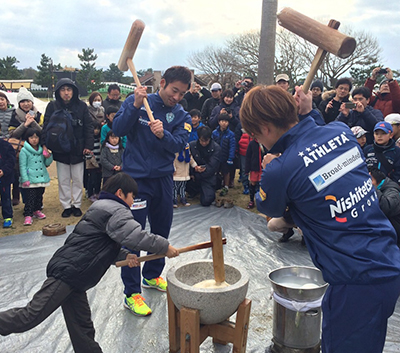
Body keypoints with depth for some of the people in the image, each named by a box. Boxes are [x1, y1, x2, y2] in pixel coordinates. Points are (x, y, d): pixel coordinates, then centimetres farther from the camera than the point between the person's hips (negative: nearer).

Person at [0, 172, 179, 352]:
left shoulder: (103, 208, 21)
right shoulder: (116, 211, -11)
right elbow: (137, 236, -23)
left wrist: (125, 256, 7)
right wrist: (165, 247, -11)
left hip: (73, 277, 11)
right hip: (67, 272, -11)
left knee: (82, 328, 14)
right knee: (31, 317, -7)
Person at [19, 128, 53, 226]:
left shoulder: (42, 149, 9)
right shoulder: (24, 151, -6)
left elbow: (47, 163, 16)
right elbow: (22, 166, -7)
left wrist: (49, 156, -6)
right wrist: (25, 179, -13)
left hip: (42, 178, 5)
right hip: (30, 180, -5)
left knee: (40, 195, 16)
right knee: (30, 197, -8)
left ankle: (37, 210, 33)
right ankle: (28, 215, -4)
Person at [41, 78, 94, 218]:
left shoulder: (81, 106, -2)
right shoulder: (52, 106, -1)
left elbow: (88, 127, -1)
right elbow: (46, 126, -1)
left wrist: (88, 146, -8)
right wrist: (45, 144, -12)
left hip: (77, 149, 0)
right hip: (60, 150, 1)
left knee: (78, 179, 8)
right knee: (63, 180, 8)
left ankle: (76, 205, 22)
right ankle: (66, 206, 19)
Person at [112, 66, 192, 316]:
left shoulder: (182, 116, 4)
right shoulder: (135, 102, -3)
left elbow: (179, 144, -10)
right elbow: (118, 129, -13)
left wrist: (162, 134, -30)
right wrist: (135, 106, -25)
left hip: (163, 179, 5)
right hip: (135, 177, -4)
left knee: (162, 231, 15)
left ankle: (152, 275, 37)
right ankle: (132, 293, 5)